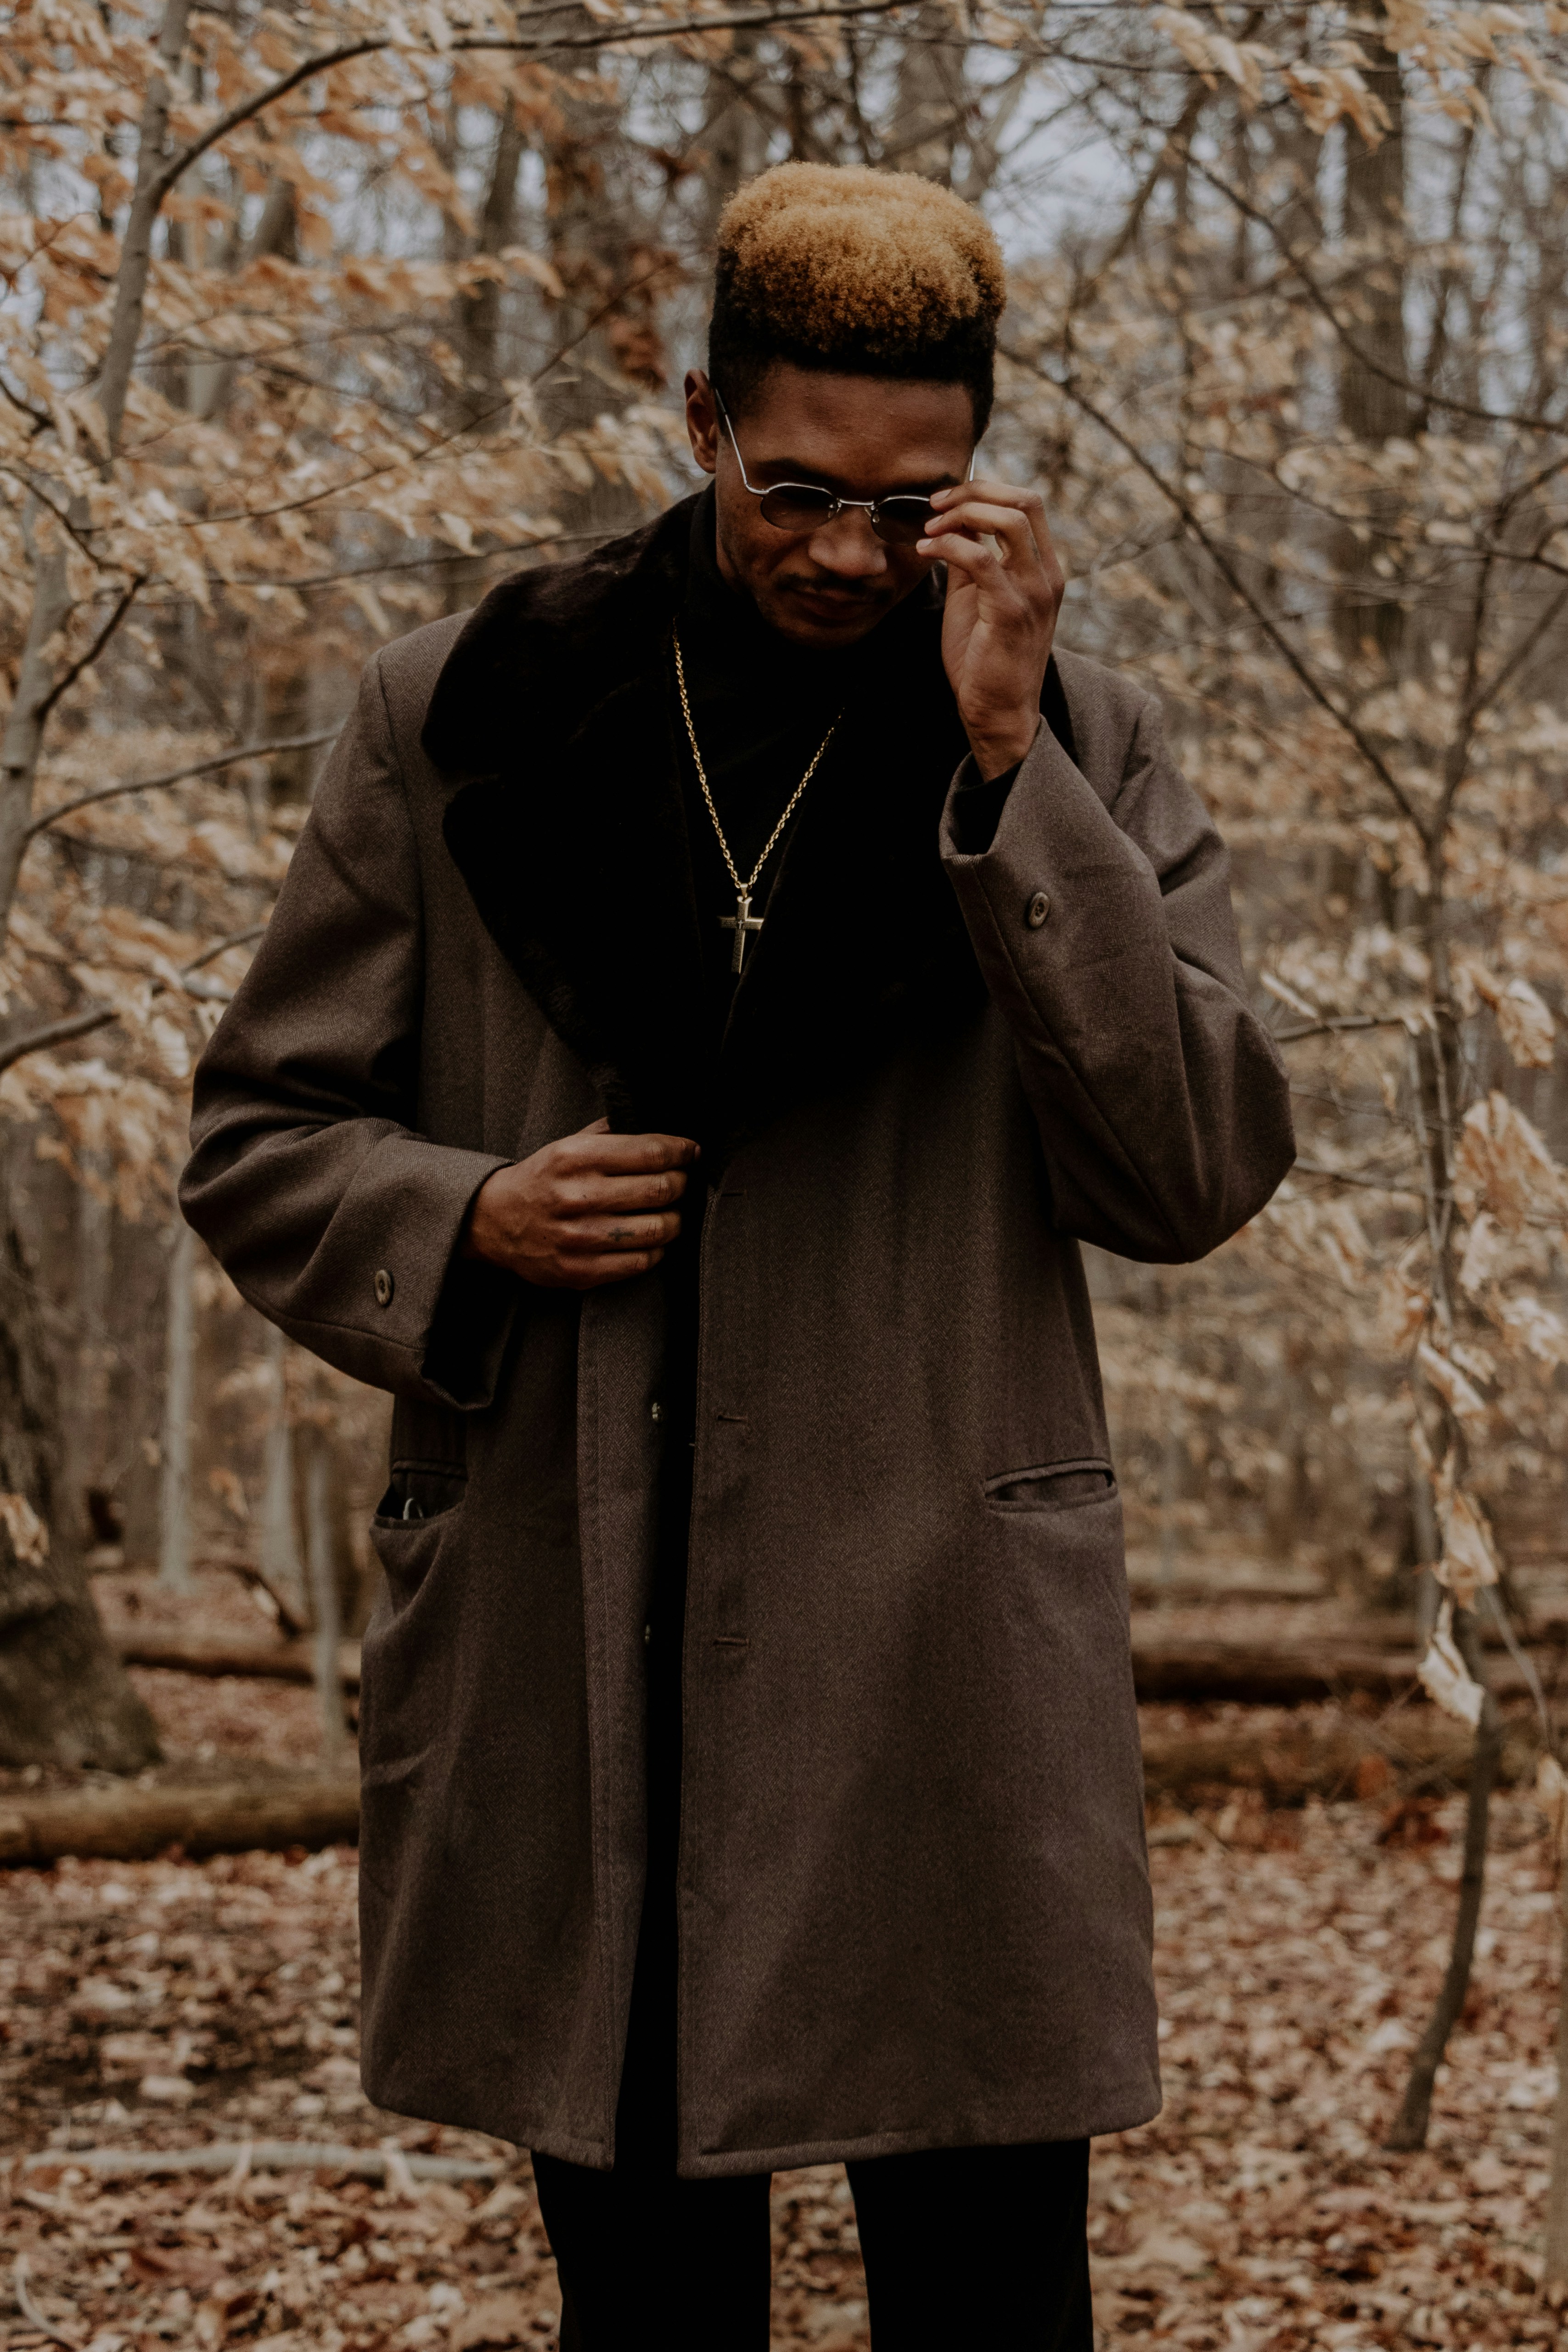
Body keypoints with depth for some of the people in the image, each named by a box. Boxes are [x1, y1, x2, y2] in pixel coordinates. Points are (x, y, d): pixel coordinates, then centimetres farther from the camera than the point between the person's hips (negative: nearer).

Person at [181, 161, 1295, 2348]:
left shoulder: (1077, 745, 3)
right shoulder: (452, 725, 4)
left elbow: (1199, 1174, -9)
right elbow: (259, 1136, 10)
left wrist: (1002, 769, -15)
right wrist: (467, 1221, -11)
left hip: (941, 1674, -1)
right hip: (565, 1683, 1)